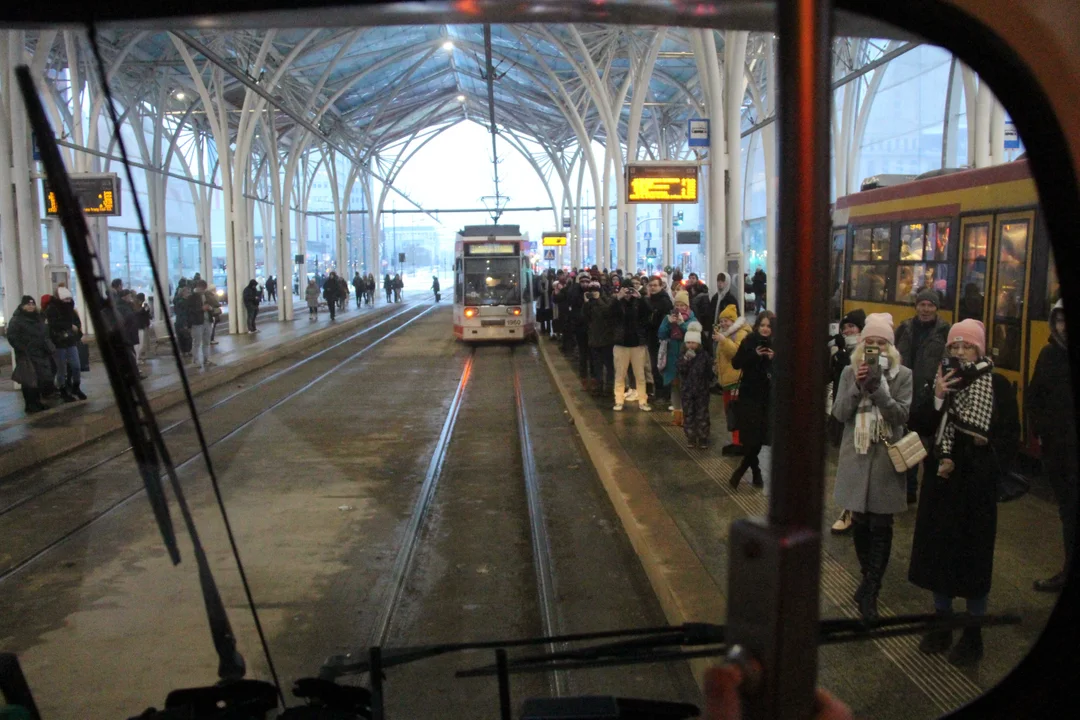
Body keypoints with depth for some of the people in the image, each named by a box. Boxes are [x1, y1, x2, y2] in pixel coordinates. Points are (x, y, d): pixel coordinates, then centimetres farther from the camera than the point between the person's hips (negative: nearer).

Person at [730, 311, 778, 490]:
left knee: (759, 436, 4)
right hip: (749, 394, -2)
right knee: (751, 436, -4)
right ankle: (755, 472, 12)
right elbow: (735, 363, -9)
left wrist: (774, 358, -18)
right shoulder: (748, 341, -2)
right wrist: (754, 355, -19)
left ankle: (742, 470, 19)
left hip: (768, 396, 2)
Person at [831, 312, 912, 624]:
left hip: (886, 459, -2)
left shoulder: (903, 375, -2)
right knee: (859, 522, 11)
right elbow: (839, 414, -3)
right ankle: (870, 582, 30)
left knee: (880, 526, -2)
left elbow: (903, 415, -11)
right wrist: (857, 386, -16)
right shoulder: (849, 373, 3)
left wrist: (877, 388, -22)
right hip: (856, 457, 2)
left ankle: (869, 592, 5)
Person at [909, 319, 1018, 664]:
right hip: (940, 482, 3)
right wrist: (936, 398, -18)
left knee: (974, 555, 5)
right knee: (938, 550, 10)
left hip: (976, 486, -3)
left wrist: (961, 463, -12)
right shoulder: (940, 380, 3)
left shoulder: (999, 387, -6)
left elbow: (1009, 439, -6)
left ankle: (973, 635, 20)